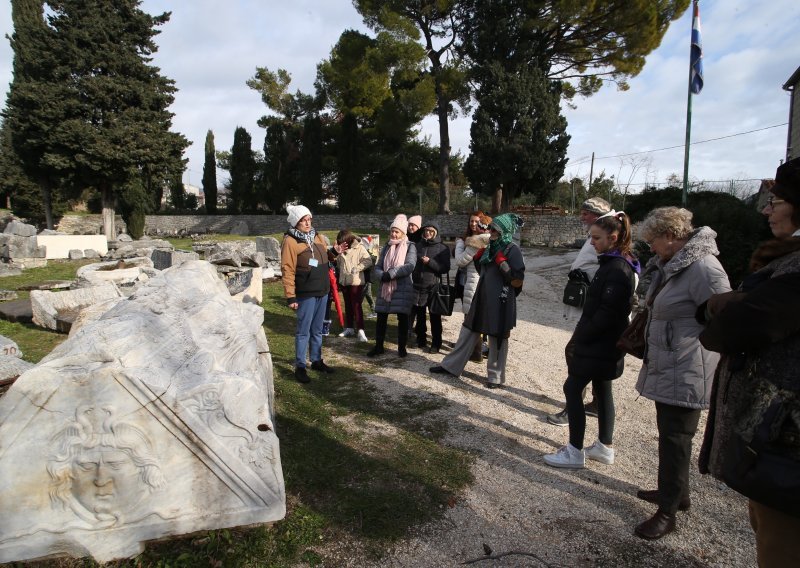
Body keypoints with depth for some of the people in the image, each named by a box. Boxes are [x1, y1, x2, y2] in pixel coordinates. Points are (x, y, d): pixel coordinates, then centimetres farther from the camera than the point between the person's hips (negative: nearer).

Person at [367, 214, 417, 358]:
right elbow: (377, 267, 7)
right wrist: (383, 276, -15)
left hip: (402, 288, -4)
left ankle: (402, 347, 16)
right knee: (381, 317, 7)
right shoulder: (386, 247, 12)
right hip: (385, 288, 4)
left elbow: (410, 266, -16)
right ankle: (378, 346, 19)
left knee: (402, 318, 4)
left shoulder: (410, 247, -1)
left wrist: (390, 273, -20)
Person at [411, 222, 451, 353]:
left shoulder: (443, 248, -2)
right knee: (419, 315, 13)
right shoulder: (418, 245, 9)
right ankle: (421, 340, 27)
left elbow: (445, 268, -9)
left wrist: (430, 262, -20)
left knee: (435, 318, 3)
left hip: (434, 288, -4)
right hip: (417, 286, 4)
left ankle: (436, 344, 11)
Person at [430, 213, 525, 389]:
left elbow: (517, 281, -16)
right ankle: (451, 366, 24)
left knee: (497, 340, 6)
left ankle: (496, 377, 21)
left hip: (500, 303, -8)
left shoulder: (512, 250, -11)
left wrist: (501, 262, -21)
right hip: (482, 299, 8)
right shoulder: (490, 248, 11)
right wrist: (477, 257, 4)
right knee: (468, 333, 13)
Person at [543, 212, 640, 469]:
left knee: (572, 389, -2)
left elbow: (607, 313, -25)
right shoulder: (613, 263, 10)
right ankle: (605, 447, 30)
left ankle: (575, 452, 8)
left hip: (599, 345, -10)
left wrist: (579, 339, -16)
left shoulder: (617, 269, -20)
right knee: (602, 389, 17)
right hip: (603, 344, 10)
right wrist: (580, 337, 9)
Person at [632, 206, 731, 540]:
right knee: (669, 435, 21)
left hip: (685, 374, -10)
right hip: (666, 368, 10)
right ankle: (676, 492, 39)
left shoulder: (703, 268, -21)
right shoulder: (669, 265, 10)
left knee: (674, 440, 2)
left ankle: (667, 511, 17)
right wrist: (637, 337, 21)